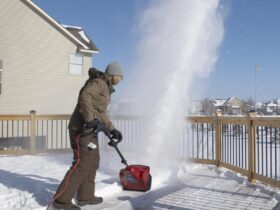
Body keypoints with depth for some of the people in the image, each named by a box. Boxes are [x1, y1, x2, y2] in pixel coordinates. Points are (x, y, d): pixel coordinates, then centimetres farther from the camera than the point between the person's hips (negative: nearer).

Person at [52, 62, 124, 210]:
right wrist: (90, 119, -34)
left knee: (93, 162, 14)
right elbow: (84, 96, -25)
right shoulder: (98, 82, -6)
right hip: (82, 128, -10)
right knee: (82, 163, -13)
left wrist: (112, 130, 21)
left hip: (90, 129, 10)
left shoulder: (105, 88, 24)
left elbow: (101, 114, 27)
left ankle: (85, 196, 23)